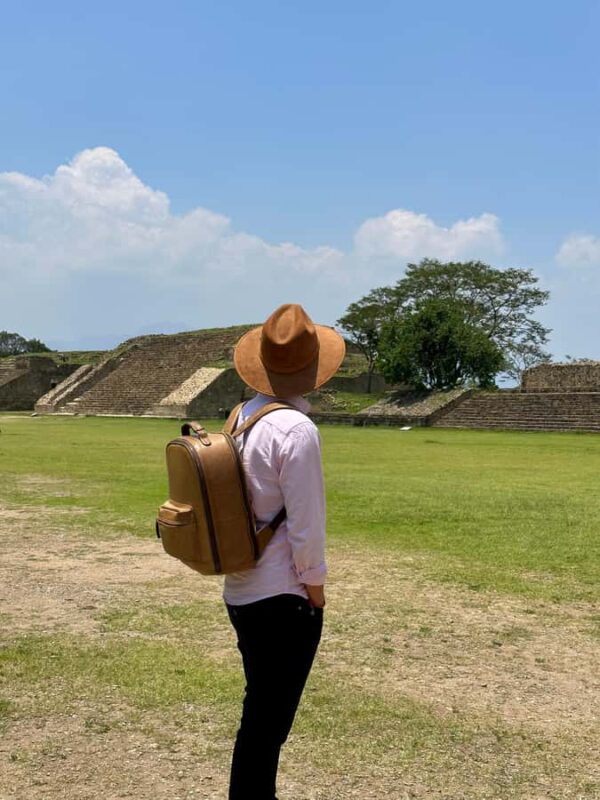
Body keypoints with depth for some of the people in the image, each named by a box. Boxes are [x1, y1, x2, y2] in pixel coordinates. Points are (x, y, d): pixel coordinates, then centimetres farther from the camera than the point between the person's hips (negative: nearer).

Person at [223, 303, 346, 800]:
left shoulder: (241, 417, 4)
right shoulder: (296, 429, -20)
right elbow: (305, 524, -19)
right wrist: (314, 586, -3)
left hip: (240, 592, 8)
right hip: (283, 599, -8)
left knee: (263, 715, 22)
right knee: (265, 725, 4)